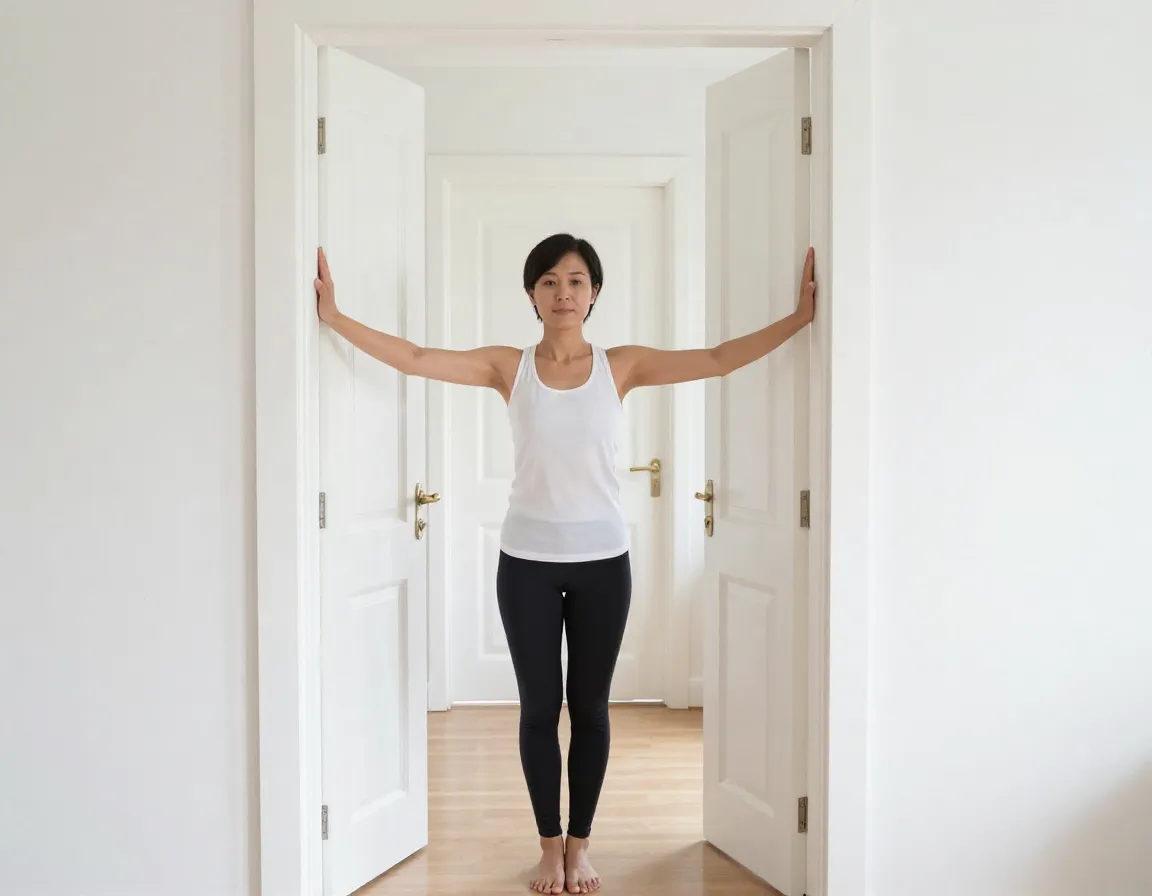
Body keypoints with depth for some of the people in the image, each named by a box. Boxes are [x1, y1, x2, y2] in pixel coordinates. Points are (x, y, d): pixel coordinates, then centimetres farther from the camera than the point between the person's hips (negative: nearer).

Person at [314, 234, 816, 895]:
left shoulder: (622, 365, -1)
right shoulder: (508, 367, -1)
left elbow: (719, 359, -5)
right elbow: (415, 358, -8)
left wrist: (799, 319, -12)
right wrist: (335, 316, -16)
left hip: (602, 560, 0)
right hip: (527, 561, 0)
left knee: (590, 707, 10)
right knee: (539, 707, 8)